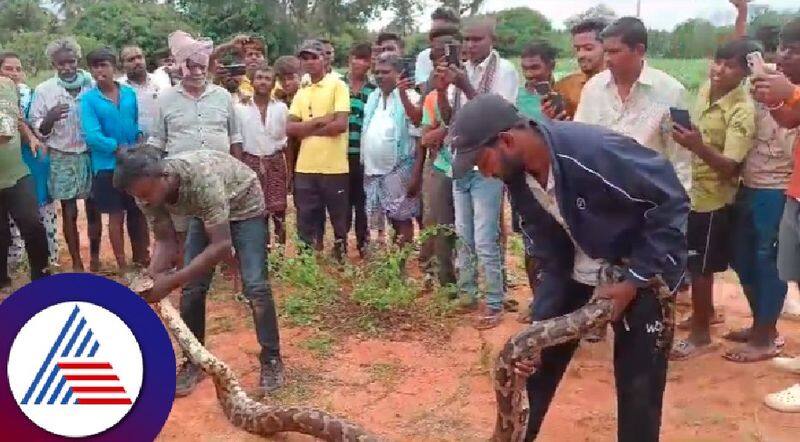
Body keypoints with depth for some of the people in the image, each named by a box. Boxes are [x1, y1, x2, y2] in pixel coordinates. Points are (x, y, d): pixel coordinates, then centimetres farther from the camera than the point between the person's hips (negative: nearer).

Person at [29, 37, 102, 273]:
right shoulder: (44, 90, -2)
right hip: (62, 158, 0)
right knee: (69, 212, 4)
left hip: (90, 154, 1)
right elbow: (37, 130, 0)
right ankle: (76, 263, 15)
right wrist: (50, 118, -22)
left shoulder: (91, 85, -2)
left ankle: (95, 259, 22)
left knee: (93, 209, 8)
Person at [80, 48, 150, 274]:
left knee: (139, 213, 9)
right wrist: (120, 148, -19)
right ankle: (122, 264, 15)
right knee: (116, 215, 4)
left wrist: (141, 139, -7)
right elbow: (92, 136, -14)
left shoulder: (130, 93, 4)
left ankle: (142, 259, 22)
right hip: (108, 165, -3)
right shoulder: (88, 99, -5)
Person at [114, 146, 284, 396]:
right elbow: (166, 240, -13)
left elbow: (221, 245, -42)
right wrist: (151, 278, -31)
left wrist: (171, 281, -43)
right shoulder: (147, 190, -24)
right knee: (192, 288, -4)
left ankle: (271, 360, 1)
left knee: (255, 285, -15)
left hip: (244, 206, -5)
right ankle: (193, 362, 12)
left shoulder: (202, 179, -43)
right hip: (204, 211, 6)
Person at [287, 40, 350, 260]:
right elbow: (289, 128, 3)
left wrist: (307, 129, -6)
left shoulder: (337, 85, -2)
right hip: (305, 168, 5)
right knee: (306, 224, 10)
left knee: (340, 222, 7)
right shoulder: (301, 93, 14)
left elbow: (340, 124, -13)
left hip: (334, 167, -5)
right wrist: (318, 121, -11)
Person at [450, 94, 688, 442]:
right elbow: (553, 261, -2)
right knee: (536, 362, 11)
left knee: (638, 387, -2)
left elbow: (671, 202, -23)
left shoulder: (593, 151, -32)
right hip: (580, 272, 6)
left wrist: (634, 280, -21)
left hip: (641, 274, -6)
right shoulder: (519, 180, -9)